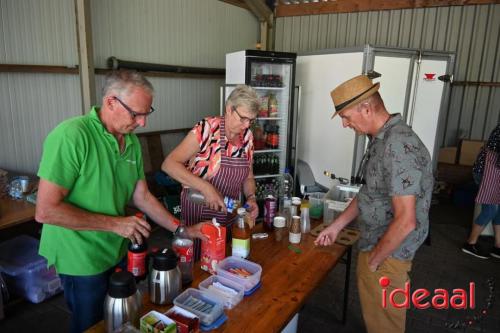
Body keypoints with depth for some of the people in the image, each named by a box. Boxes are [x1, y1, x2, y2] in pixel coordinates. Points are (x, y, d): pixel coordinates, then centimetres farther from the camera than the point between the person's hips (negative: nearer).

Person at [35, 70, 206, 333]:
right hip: (82, 260, -6)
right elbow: (46, 210, -24)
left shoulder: (132, 141, 0)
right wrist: (114, 224, -21)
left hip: (117, 252, 6)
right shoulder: (71, 136, -24)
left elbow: (142, 196, 5)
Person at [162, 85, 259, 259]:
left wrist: (251, 198, -11)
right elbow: (169, 164, -24)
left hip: (229, 211, 5)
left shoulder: (247, 136, -2)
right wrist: (206, 187, -33)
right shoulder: (206, 129, -19)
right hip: (198, 209, -5)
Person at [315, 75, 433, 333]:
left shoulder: (399, 145, -27)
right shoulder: (380, 139, 4)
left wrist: (373, 260, -16)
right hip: (374, 244, 8)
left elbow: (405, 221, -29)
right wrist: (336, 226, 11)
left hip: (388, 254, -8)